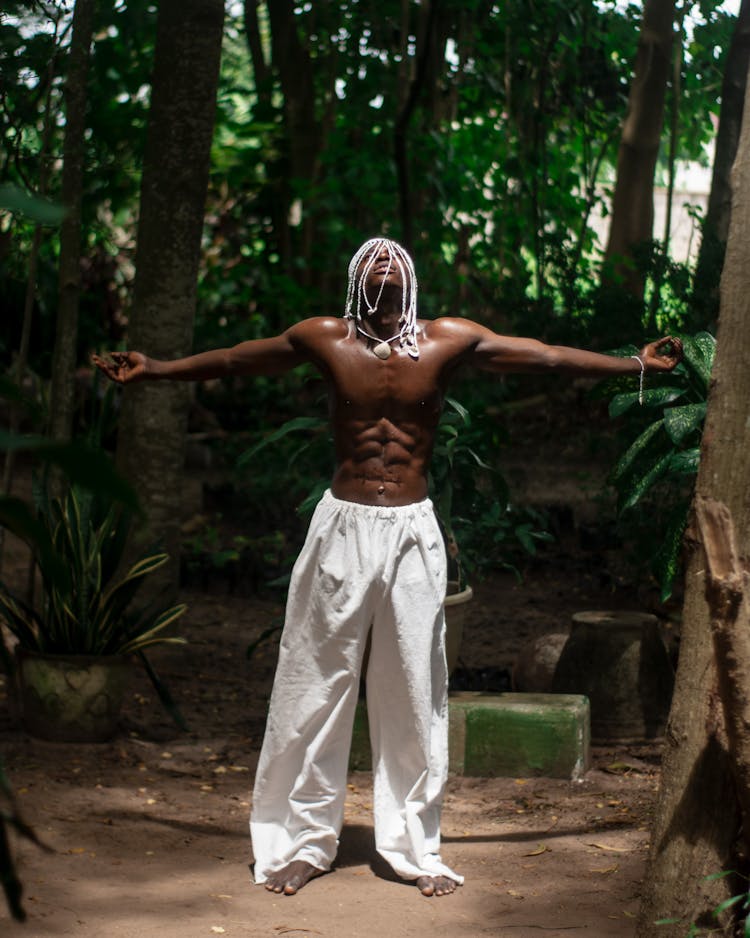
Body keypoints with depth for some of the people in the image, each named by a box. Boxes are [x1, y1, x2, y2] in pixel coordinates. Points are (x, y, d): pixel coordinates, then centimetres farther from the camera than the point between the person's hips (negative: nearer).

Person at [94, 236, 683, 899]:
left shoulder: (449, 341, 0)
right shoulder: (324, 339, 1)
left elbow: (547, 357, 5)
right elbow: (235, 361, 13)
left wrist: (635, 365, 5)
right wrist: (155, 370, 15)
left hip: (412, 531, 0)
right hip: (343, 526, 0)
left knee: (414, 692, 5)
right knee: (316, 687, 3)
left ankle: (415, 847, 16)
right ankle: (299, 843, 14)